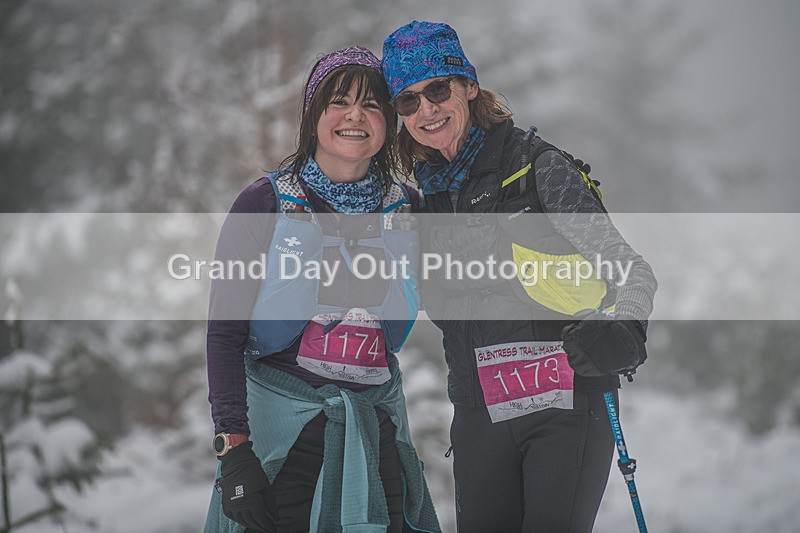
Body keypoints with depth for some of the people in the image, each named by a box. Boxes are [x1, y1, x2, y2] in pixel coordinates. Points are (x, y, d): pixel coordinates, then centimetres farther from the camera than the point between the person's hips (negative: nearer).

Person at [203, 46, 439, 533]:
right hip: (281, 426, -3)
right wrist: (234, 447, -15)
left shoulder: (406, 209, 6)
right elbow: (224, 333, -7)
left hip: (375, 432, 3)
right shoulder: (265, 205, -3)